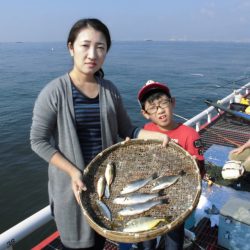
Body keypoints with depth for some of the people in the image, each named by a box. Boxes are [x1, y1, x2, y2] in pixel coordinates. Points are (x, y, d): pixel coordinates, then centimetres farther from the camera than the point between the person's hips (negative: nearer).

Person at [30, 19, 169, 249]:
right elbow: (38, 140, -13)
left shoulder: (110, 91, -3)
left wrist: (154, 135, -14)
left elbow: (126, 130, 3)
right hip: (72, 183, -3)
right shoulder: (54, 92, -16)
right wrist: (73, 171, -20)